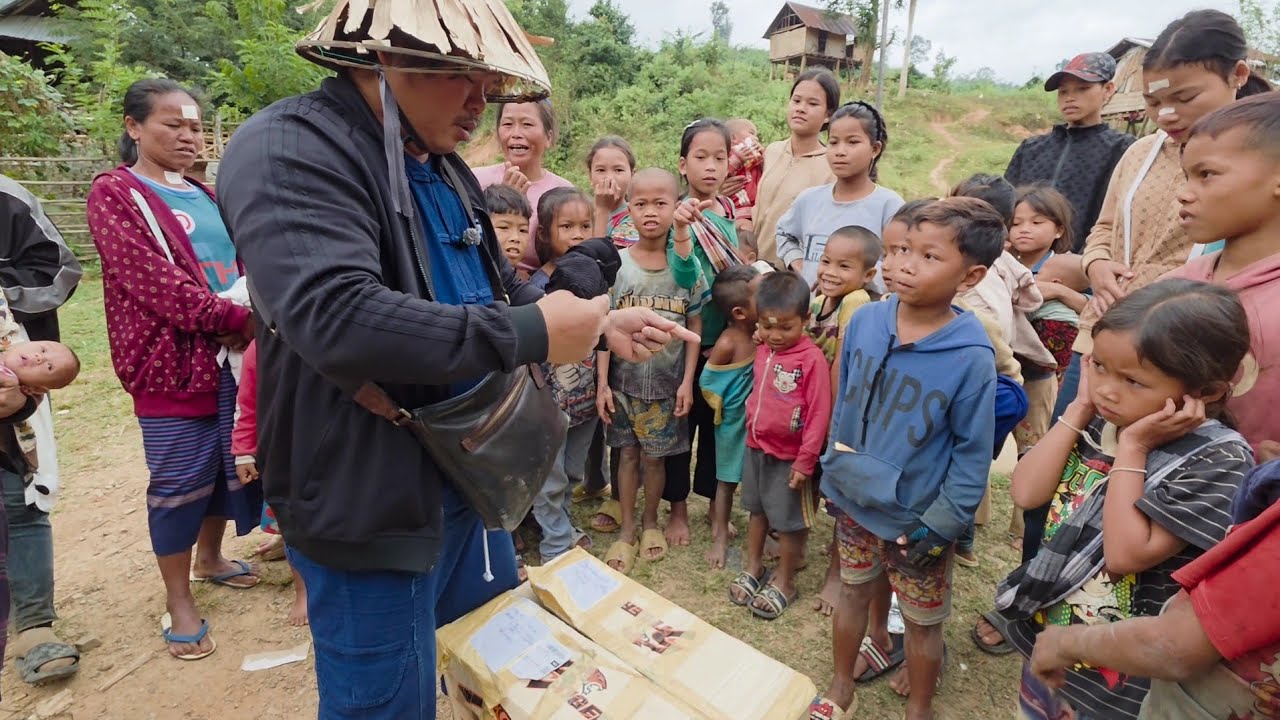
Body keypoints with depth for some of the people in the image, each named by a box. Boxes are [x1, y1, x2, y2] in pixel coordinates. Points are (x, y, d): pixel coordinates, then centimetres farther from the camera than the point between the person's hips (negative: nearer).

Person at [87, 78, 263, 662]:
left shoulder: (205, 195, 18)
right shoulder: (113, 194, -3)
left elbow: (242, 262, 15)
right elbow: (151, 280, -15)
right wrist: (237, 319, -22)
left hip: (233, 355, 6)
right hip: (172, 361, -6)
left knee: (232, 465, 14)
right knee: (180, 480, 2)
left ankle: (209, 556, 36)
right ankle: (177, 600, 17)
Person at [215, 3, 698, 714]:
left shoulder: (444, 168, 11)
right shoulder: (292, 148, -18)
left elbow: (500, 290, 18)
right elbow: (337, 320, -35)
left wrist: (601, 326, 3)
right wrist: (533, 334, -30)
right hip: (371, 501, -8)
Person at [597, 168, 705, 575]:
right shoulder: (616, 264, -5)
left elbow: (694, 328, 0)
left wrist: (687, 382, -3)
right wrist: (602, 383, -6)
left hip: (667, 384, 0)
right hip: (623, 381, 0)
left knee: (655, 456, 12)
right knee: (628, 453, 11)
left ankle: (650, 522, 35)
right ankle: (627, 529, 28)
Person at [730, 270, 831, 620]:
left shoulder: (812, 358, -20)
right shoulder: (762, 350, 1)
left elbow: (819, 414, -18)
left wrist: (805, 460, -16)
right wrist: (751, 427, 13)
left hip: (790, 456, -6)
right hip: (756, 447, 6)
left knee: (790, 521, 10)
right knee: (757, 510, 21)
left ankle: (784, 581, 29)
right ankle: (753, 568, 39)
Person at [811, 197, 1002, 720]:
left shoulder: (971, 357, -22)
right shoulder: (865, 321, -10)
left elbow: (972, 456, -13)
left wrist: (939, 527, -13)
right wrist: (832, 471, 7)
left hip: (916, 519, -4)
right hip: (854, 500, 4)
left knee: (921, 621, 18)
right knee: (853, 593, 23)